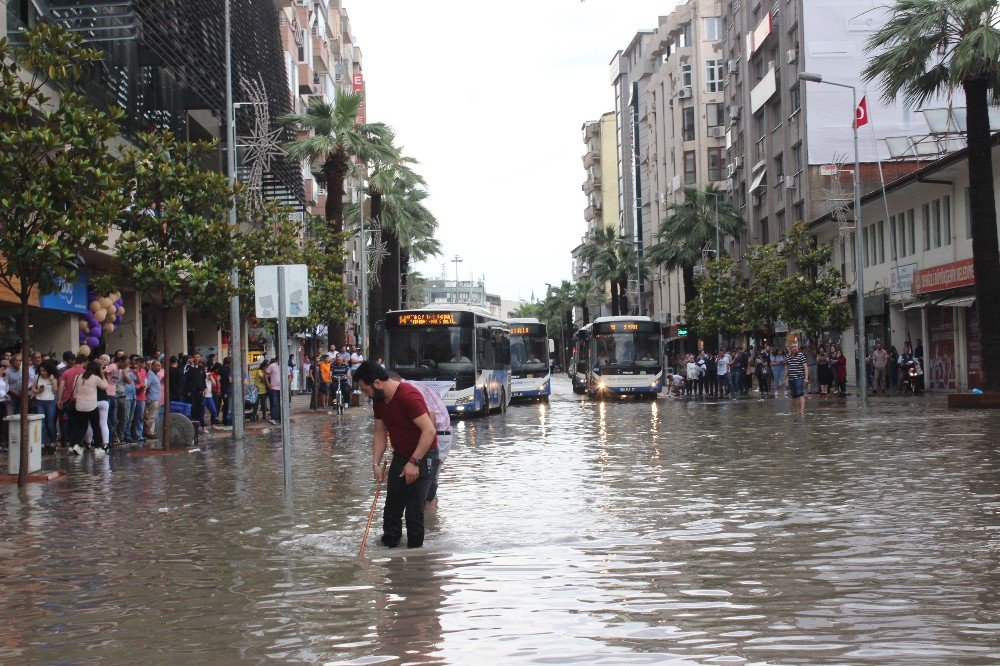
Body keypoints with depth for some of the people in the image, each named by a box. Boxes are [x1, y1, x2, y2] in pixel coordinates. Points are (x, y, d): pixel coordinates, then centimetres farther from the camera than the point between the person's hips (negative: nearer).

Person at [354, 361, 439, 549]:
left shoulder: (408, 395, -27)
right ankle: (388, 547, 21)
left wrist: (414, 462, -29)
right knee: (391, 509, 10)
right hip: (400, 456, 8)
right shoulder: (379, 400, 1)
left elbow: (429, 430, -30)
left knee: (414, 510, -8)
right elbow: (380, 434, 7)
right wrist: (376, 464, -4)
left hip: (422, 456, -8)